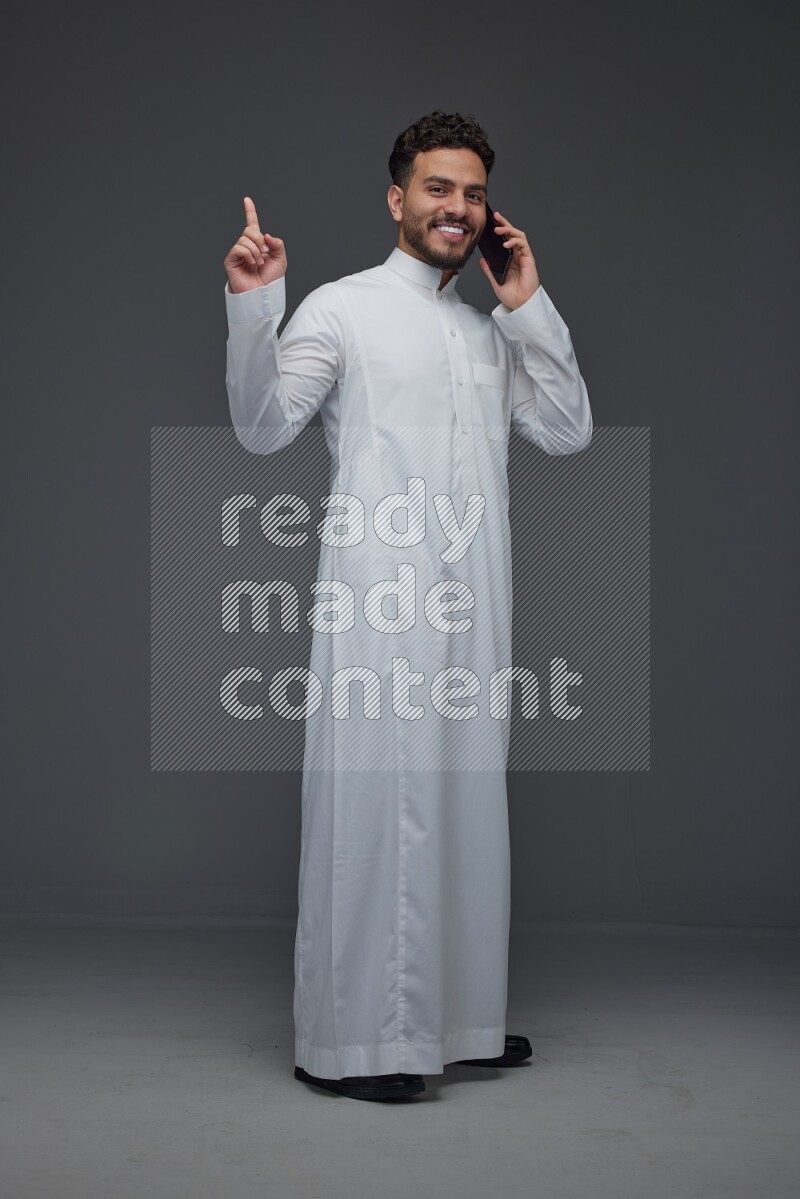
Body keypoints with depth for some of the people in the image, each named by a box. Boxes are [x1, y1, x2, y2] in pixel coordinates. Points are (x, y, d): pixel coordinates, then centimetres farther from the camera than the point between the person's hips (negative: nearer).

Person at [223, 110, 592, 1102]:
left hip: (474, 608, 6)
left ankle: (456, 1017, 24)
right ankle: (346, 1040, 2)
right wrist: (252, 309, -21)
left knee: (465, 800, 11)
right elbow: (263, 427, -8)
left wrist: (530, 309, 4)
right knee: (373, 798, -7)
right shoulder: (341, 308, 1)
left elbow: (568, 432, 10)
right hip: (379, 602, -6)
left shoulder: (494, 331, 19)